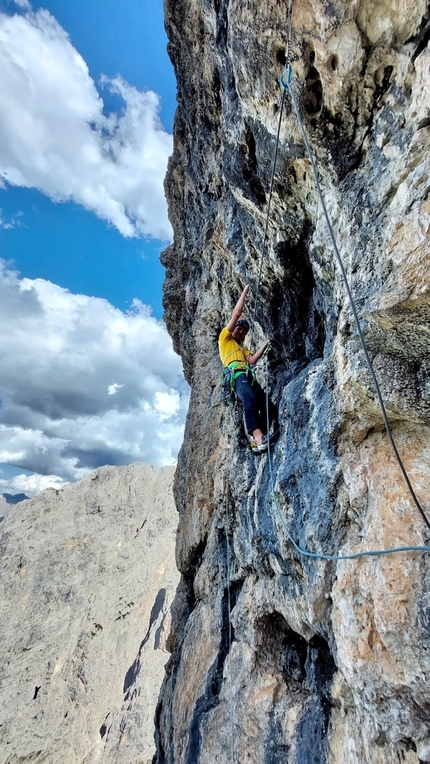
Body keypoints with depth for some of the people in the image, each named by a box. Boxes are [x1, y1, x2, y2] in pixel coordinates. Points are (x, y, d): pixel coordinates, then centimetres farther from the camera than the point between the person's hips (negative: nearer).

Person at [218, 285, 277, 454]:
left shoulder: (243, 347, 38)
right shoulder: (225, 337, 20)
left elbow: (252, 360, 16)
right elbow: (236, 313, 14)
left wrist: (265, 344, 15)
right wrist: (245, 291, 20)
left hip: (248, 376, 8)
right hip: (236, 374, -8)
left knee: (268, 406, -9)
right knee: (250, 400, -34)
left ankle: (259, 440, -13)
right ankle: (258, 437, -43)